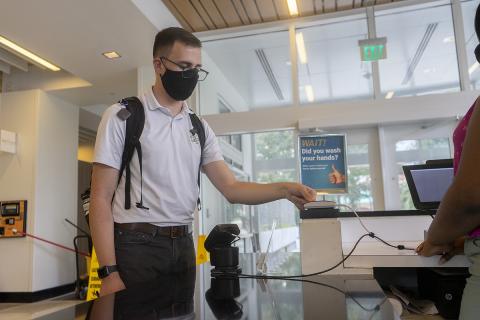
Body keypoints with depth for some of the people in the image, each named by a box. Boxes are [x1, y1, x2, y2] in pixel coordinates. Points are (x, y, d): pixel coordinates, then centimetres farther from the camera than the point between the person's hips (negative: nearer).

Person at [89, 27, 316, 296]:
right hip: (136, 246, -4)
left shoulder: (199, 127, 9)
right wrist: (109, 272, -15)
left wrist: (284, 189, -14)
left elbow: (231, 188, 3)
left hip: (183, 246, 5)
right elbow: (101, 197, -7)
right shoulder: (123, 116, -4)